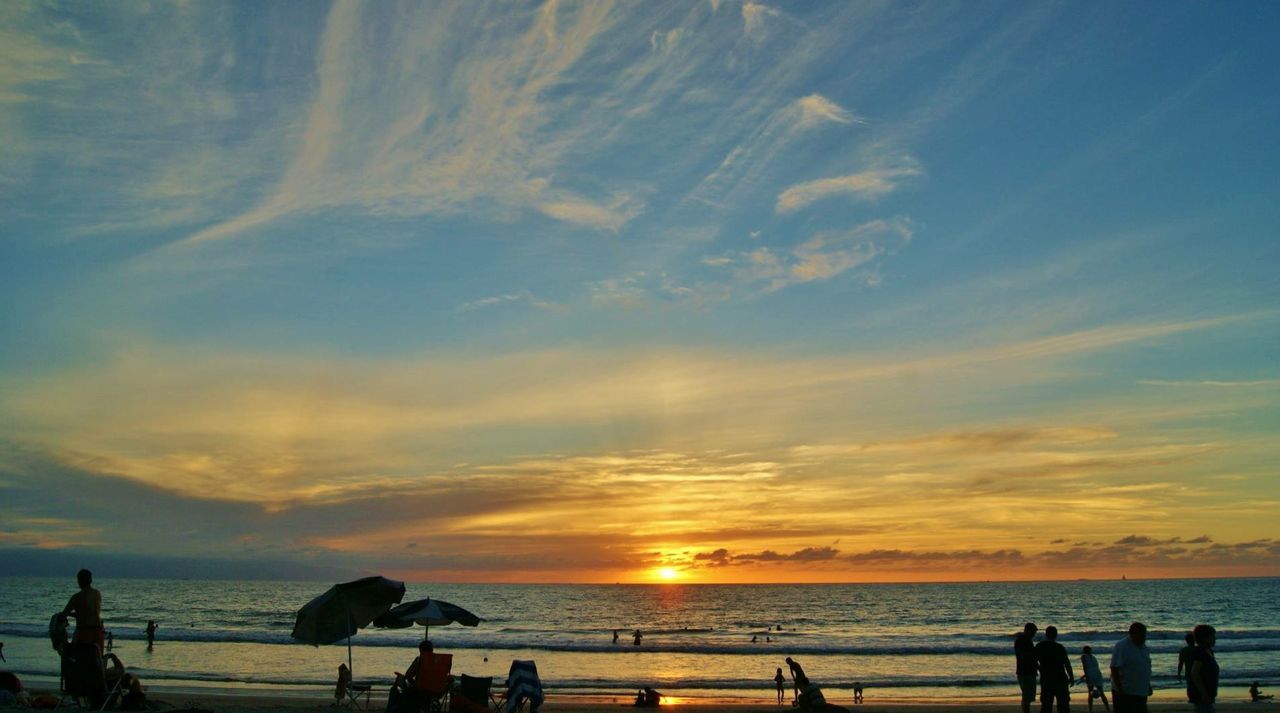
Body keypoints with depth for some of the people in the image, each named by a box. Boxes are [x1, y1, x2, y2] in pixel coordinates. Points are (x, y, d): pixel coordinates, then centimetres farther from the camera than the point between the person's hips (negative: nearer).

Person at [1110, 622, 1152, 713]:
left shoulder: (1143, 647, 10)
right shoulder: (1122, 647, -16)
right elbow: (1114, 669, -20)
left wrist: (1148, 685, 19)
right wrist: (1119, 689, -24)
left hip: (1140, 692, 9)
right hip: (1125, 692, -8)